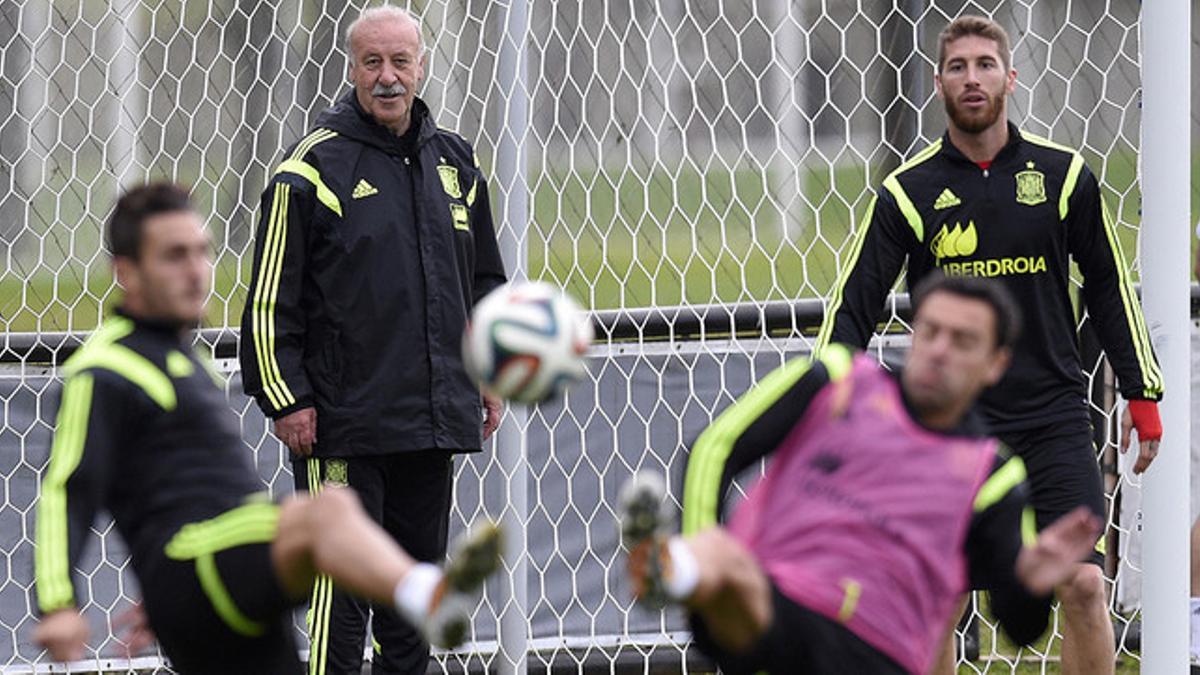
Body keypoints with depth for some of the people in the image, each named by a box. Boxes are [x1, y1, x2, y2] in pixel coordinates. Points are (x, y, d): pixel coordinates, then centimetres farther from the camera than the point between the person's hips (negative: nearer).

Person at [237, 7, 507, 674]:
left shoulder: (456, 162, 12)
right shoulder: (314, 166, -7)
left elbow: (486, 282, 23)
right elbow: (270, 299, -7)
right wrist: (287, 399, -11)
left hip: (435, 419, 6)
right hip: (343, 422, -6)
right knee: (343, 582, -8)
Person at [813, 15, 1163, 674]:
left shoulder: (1063, 174, 1)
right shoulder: (907, 192, -1)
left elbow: (1109, 286, 9)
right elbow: (853, 305, -2)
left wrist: (1142, 395, 8)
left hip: (1053, 415, 0)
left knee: (1083, 584, -11)